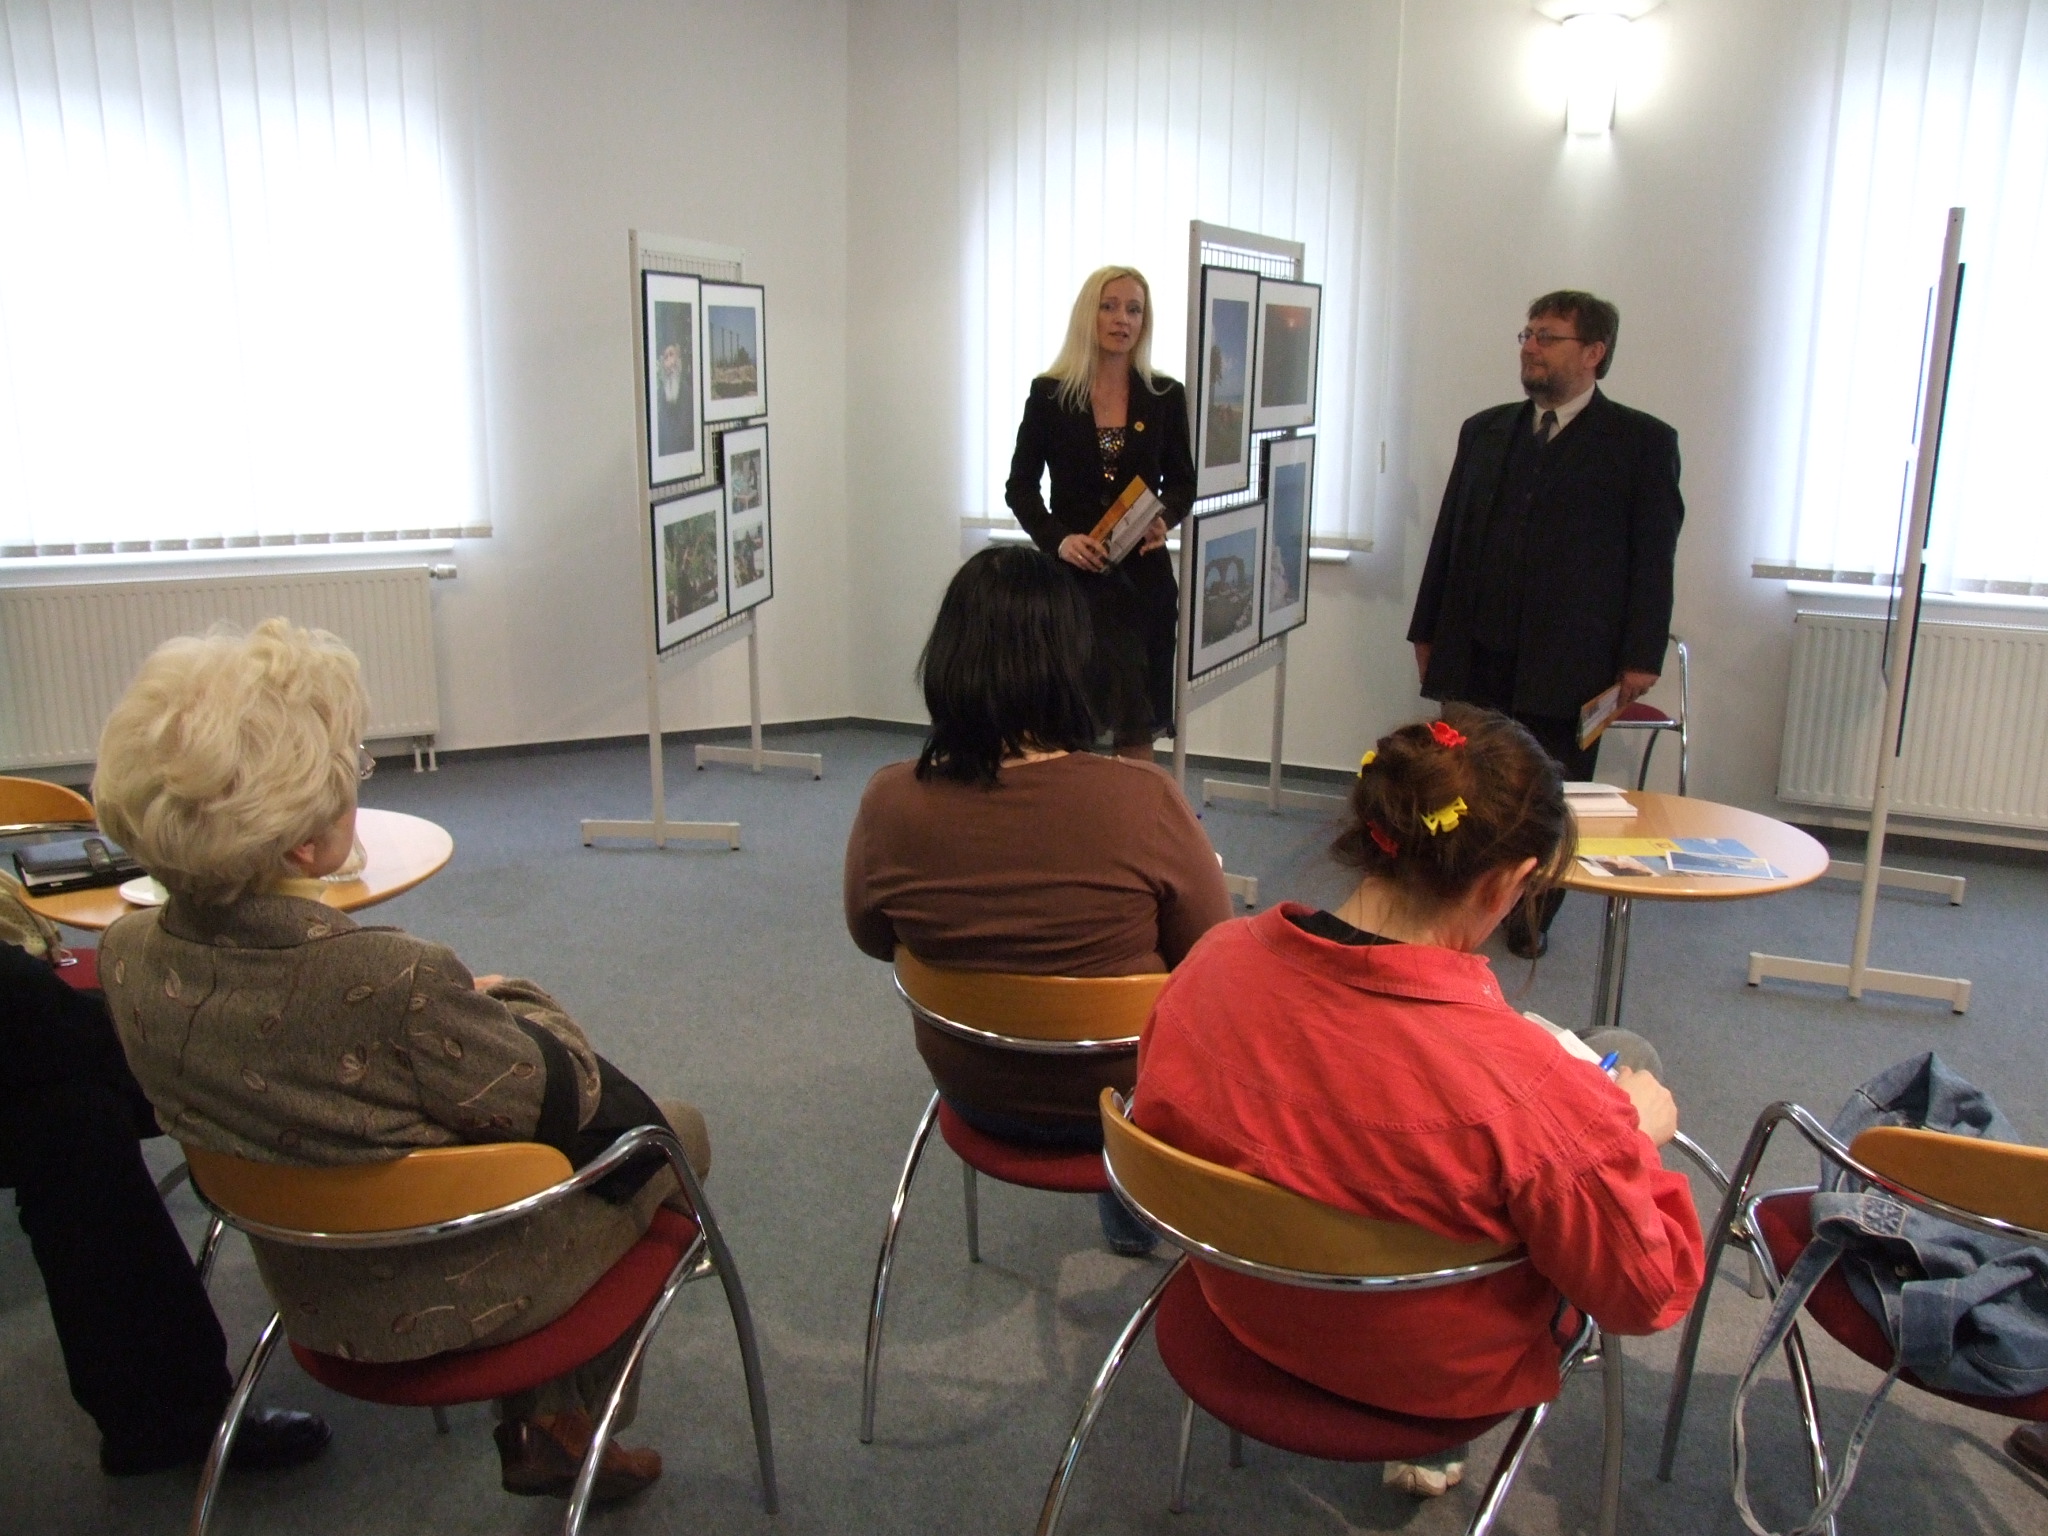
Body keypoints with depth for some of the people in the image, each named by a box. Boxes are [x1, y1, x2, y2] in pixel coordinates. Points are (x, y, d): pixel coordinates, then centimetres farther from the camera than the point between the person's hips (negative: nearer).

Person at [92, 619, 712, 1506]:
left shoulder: (129, 958, -17)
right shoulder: (390, 983, -39)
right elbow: (558, 1099, -21)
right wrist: (515, 1004, -3)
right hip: (457, 1299, -6)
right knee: (674, 1132, 20)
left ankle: (534, 1421, 33)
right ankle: (553, 1423, 29)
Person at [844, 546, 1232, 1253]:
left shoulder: (889, 802, -22)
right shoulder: (1142, 801, -30)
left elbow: (872, 937, -2)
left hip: (974, 1093, 3)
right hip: (1126, 1090, -3)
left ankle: (1127, 1214, 50)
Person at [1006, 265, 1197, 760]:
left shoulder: (1165, 396, 5)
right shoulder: (1049, 394, 0)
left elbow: (1182, 481, 11)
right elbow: (1020, 486, 3)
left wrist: (1164, 519, -11)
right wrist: (1057, 538, -14)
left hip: (1143, 575, 2)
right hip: (1072, 574, -2)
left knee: (1138, 728, 6)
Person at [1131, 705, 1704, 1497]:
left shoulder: (1212, 963, -24)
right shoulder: (1530, 1087, -37)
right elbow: (1644, 1298, -20)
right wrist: (1635, 1131, -3)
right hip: (1438, 1378, -4)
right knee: (1626, 1052, 17)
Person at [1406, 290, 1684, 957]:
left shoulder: (1642, 442, 1)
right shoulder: (1485, 431, 13)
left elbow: (1655, 558, -2)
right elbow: (1448, 536, 15)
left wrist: (1641, 658, -7)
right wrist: (1427, 629, 12)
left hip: (1569, 661, -3)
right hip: (1476, 653, 3)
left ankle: (1532, 917, 23)